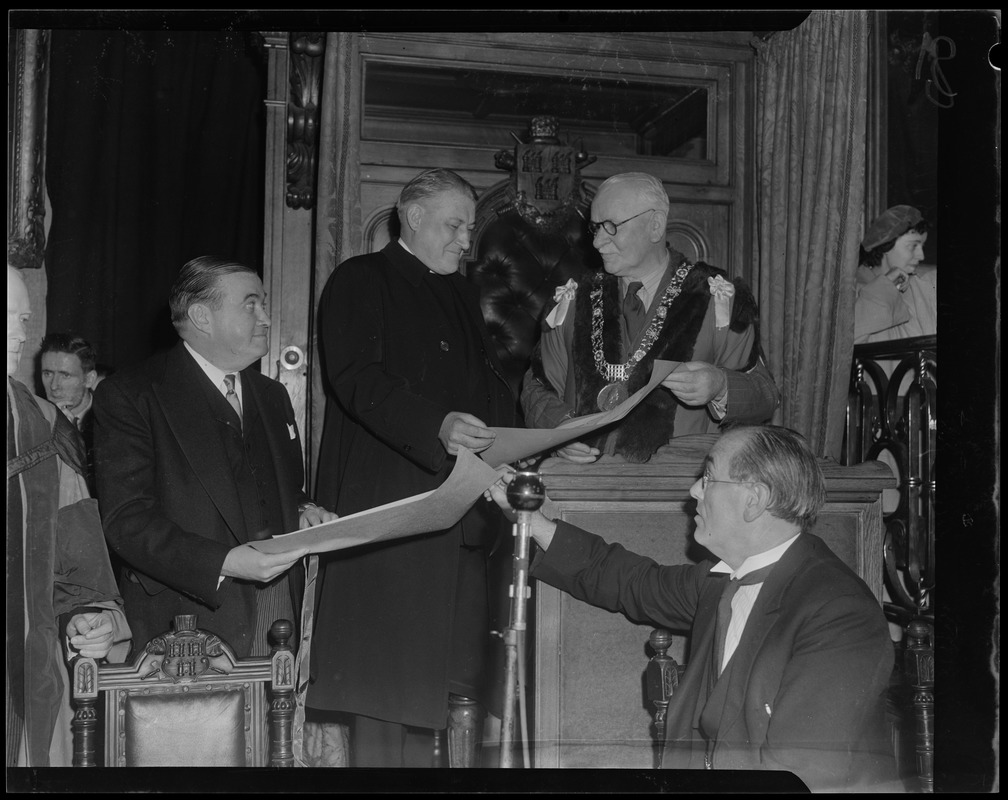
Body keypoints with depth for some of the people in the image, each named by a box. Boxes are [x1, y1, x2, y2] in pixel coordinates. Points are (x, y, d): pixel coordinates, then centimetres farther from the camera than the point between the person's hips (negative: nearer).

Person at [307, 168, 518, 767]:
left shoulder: (462, 295, 24)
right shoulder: (361, 281, 2)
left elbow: (490, 385, 22)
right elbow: (357, 378, -12)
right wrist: (436, 426, -26)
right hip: (388, 503, -7)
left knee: (437, 668, 4)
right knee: (385, 668, -7)